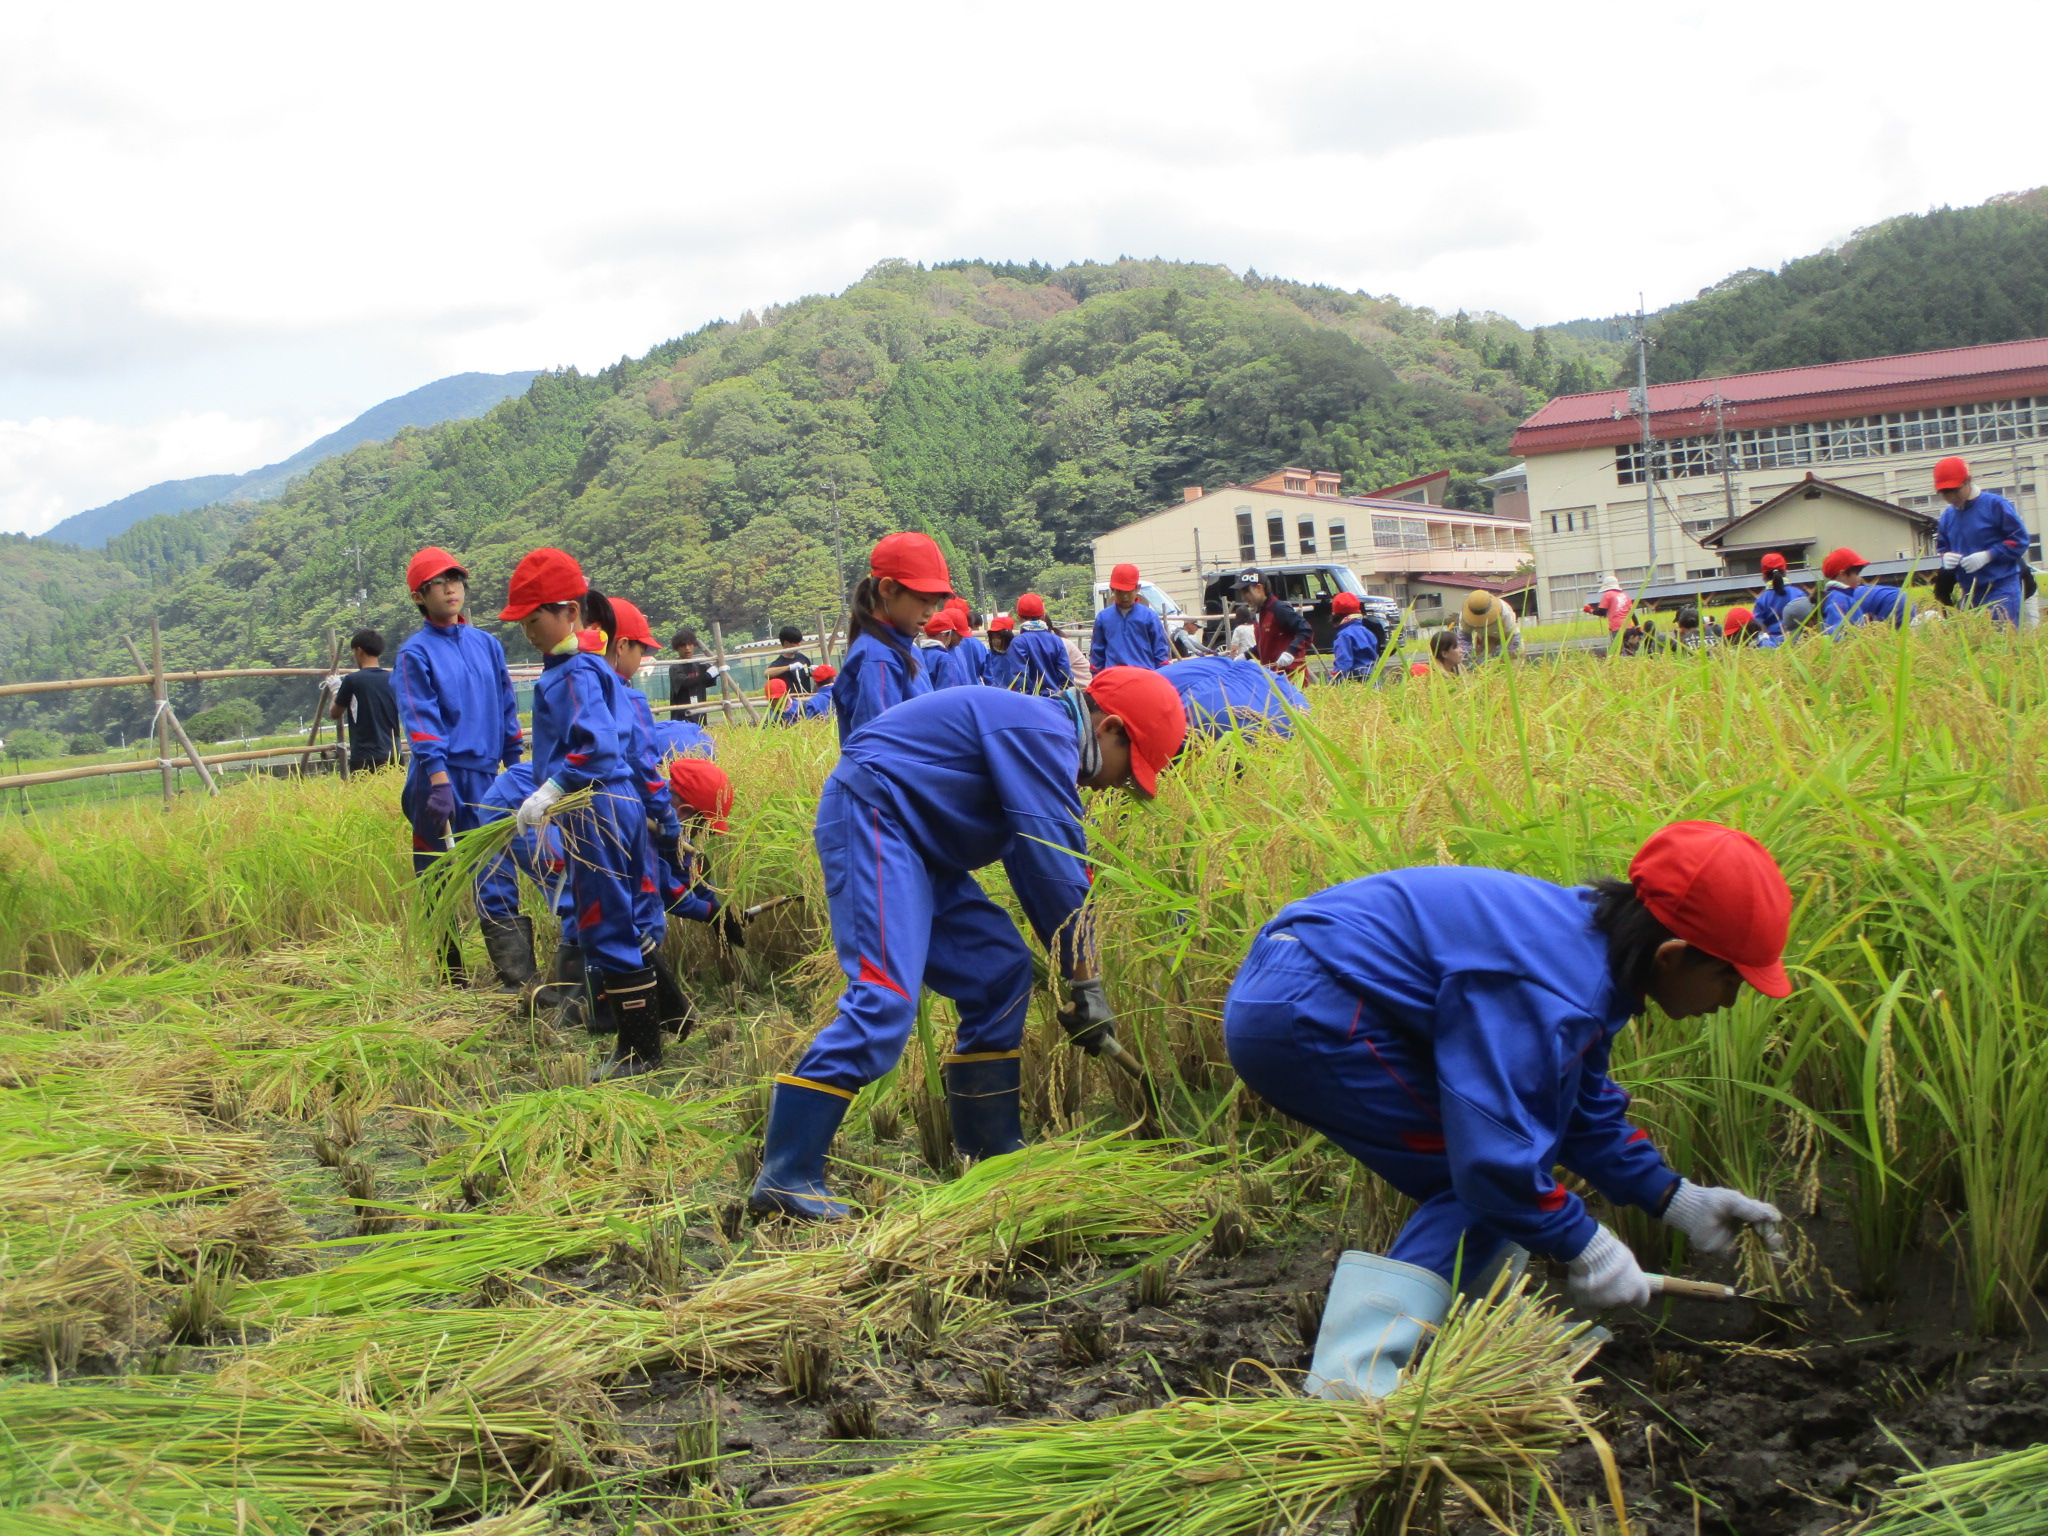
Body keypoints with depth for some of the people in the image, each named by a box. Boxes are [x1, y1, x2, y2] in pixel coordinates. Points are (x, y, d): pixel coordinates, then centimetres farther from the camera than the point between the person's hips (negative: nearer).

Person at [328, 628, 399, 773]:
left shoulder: (353, 680, -7)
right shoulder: (393, 680, 5)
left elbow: (335, 714, 6)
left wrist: (335, 690, 24)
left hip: (364, 758, -4)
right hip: (393, 755, 4)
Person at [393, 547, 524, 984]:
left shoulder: (487, 644, 11)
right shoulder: (416, 652, -4)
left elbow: (507, 708, 15)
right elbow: (420, 719, -12)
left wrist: (515, 767, 12)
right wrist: (438, 779, -22)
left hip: (486, 774, 4)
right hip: (441, 777, -4)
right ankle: (451, 969, 12)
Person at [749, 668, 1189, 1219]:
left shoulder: (1040, 741, 18)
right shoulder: (1044, 732, -14)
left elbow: (1031, 866, 20)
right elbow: (1055, 867, -17)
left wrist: (1073, 977, 16)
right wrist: (1086, 983, -9)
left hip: (910, 840, 11)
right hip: (870, 815, -11)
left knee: (1000, 975, 9)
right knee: (884, 996, -20)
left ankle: (989, 1152, 15)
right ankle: (785, 1177, -21)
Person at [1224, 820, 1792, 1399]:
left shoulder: (1590, 941, 10)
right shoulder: (1551, 992, -24)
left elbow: (1585, 1107, 23)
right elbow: (1494, 1149, -26)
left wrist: (1677, 1200, 21)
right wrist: (1583, 1247, -12)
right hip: (1300, 1015, -11)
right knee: (1483, 1183, -10)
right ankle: (1347, 1384, -17)